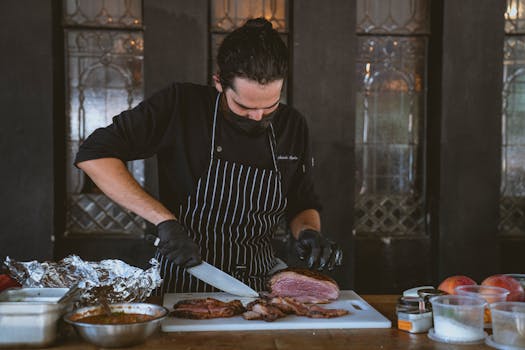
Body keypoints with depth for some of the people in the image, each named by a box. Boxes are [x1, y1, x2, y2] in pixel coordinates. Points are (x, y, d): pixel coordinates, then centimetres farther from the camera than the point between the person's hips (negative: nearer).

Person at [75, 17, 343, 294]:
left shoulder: (291, 126, 2)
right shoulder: (180, 105, -11)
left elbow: (303, 206, 14)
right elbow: (93, 155, -15)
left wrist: (308, 231, -10)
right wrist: (165, 220, -22)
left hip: (258, 283, 4)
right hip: (181, 279, -3)